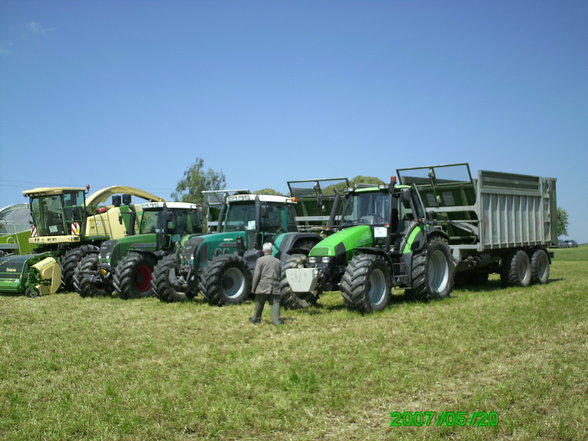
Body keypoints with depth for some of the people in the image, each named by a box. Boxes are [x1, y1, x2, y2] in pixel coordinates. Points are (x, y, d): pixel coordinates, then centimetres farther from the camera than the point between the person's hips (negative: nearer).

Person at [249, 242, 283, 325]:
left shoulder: (260, 260, -5)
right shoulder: (278, 261, 10)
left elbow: (256, 275, -7)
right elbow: (280, 275, 16)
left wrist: (253, 287, -1)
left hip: (263, 286, -3)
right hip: (275, 287, 3)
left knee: (259, 304, 11)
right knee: (275, 303, -1)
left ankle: (256, 319, 23)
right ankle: (276, 320, -10)